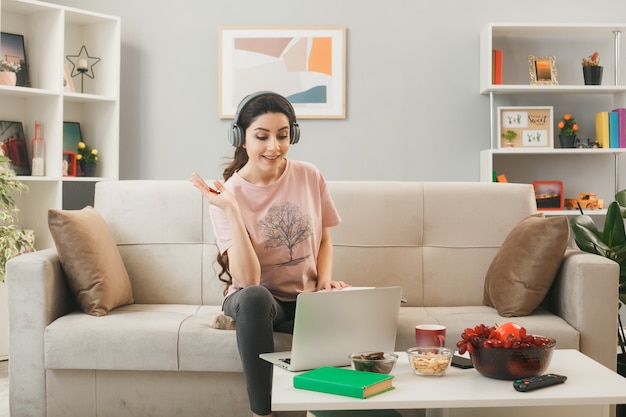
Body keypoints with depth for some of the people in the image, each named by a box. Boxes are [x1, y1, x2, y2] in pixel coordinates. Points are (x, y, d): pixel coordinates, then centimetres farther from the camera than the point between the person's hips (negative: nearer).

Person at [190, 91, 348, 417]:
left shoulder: (310, 177, -2)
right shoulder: (228, 194, -11)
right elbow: (248, 279, -20)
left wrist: (324, 283, -7)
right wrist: (230, 209, -26)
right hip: (257, 301, -2)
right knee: (253, 297, -38)